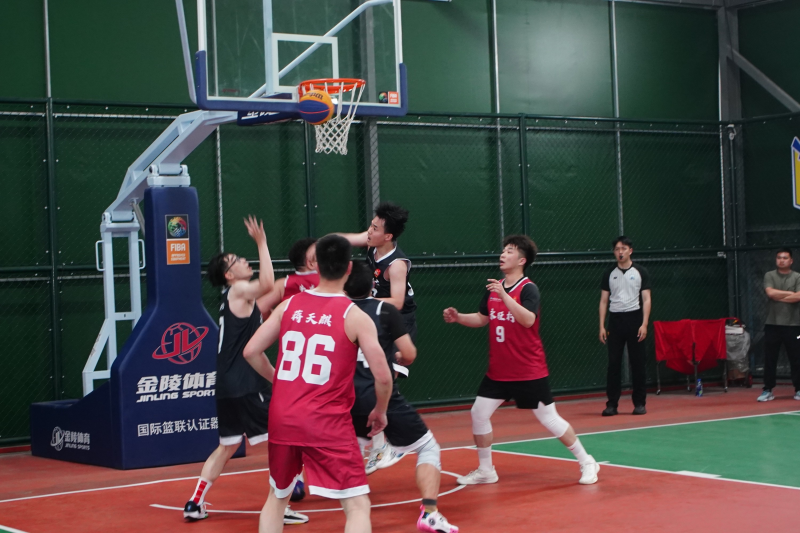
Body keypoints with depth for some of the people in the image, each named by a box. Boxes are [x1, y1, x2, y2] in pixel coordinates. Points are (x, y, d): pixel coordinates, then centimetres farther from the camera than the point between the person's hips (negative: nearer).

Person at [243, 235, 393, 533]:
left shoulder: (289, 306, 5)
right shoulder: (355, 316, -6)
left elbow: (251, 352, 8)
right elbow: (382, 377, -8)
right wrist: (380, 412, 11)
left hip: (282, 418, 4)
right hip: (328, 422, -4)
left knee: (277, 496, 25)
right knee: (358, 506, -2)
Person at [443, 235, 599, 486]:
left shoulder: (529, 288, -14)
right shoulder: (493, 288, 7)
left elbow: (528, 319, -30)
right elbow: (481, 318, 18)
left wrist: (504, 295, -36)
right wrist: (458, 317, 1)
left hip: (529, 372, -6)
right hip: (498, 371, 7)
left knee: (549, 419, -2)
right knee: (479, 414, 2)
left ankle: (586, 462, 14)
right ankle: (485, 471, 18)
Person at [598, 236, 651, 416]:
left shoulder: (640, 272, 3)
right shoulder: (609, 273, 9)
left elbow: (646, 299, 1)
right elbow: (604, 301, 11)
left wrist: (644, 324, -10)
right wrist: (602, 326, 3)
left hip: (634, 319, -2)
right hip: (615, 320, 2)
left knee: (637, 363, 1)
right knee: (613, 363, 0)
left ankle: (640, 403, 7)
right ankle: (612, 404, 4)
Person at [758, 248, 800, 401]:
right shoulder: (769, 276, 6)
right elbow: (770, 293, -12)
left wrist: (778, 296, -9)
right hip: (772, 324, 1)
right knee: (770, 359, 2)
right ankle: (768, 390, 8)